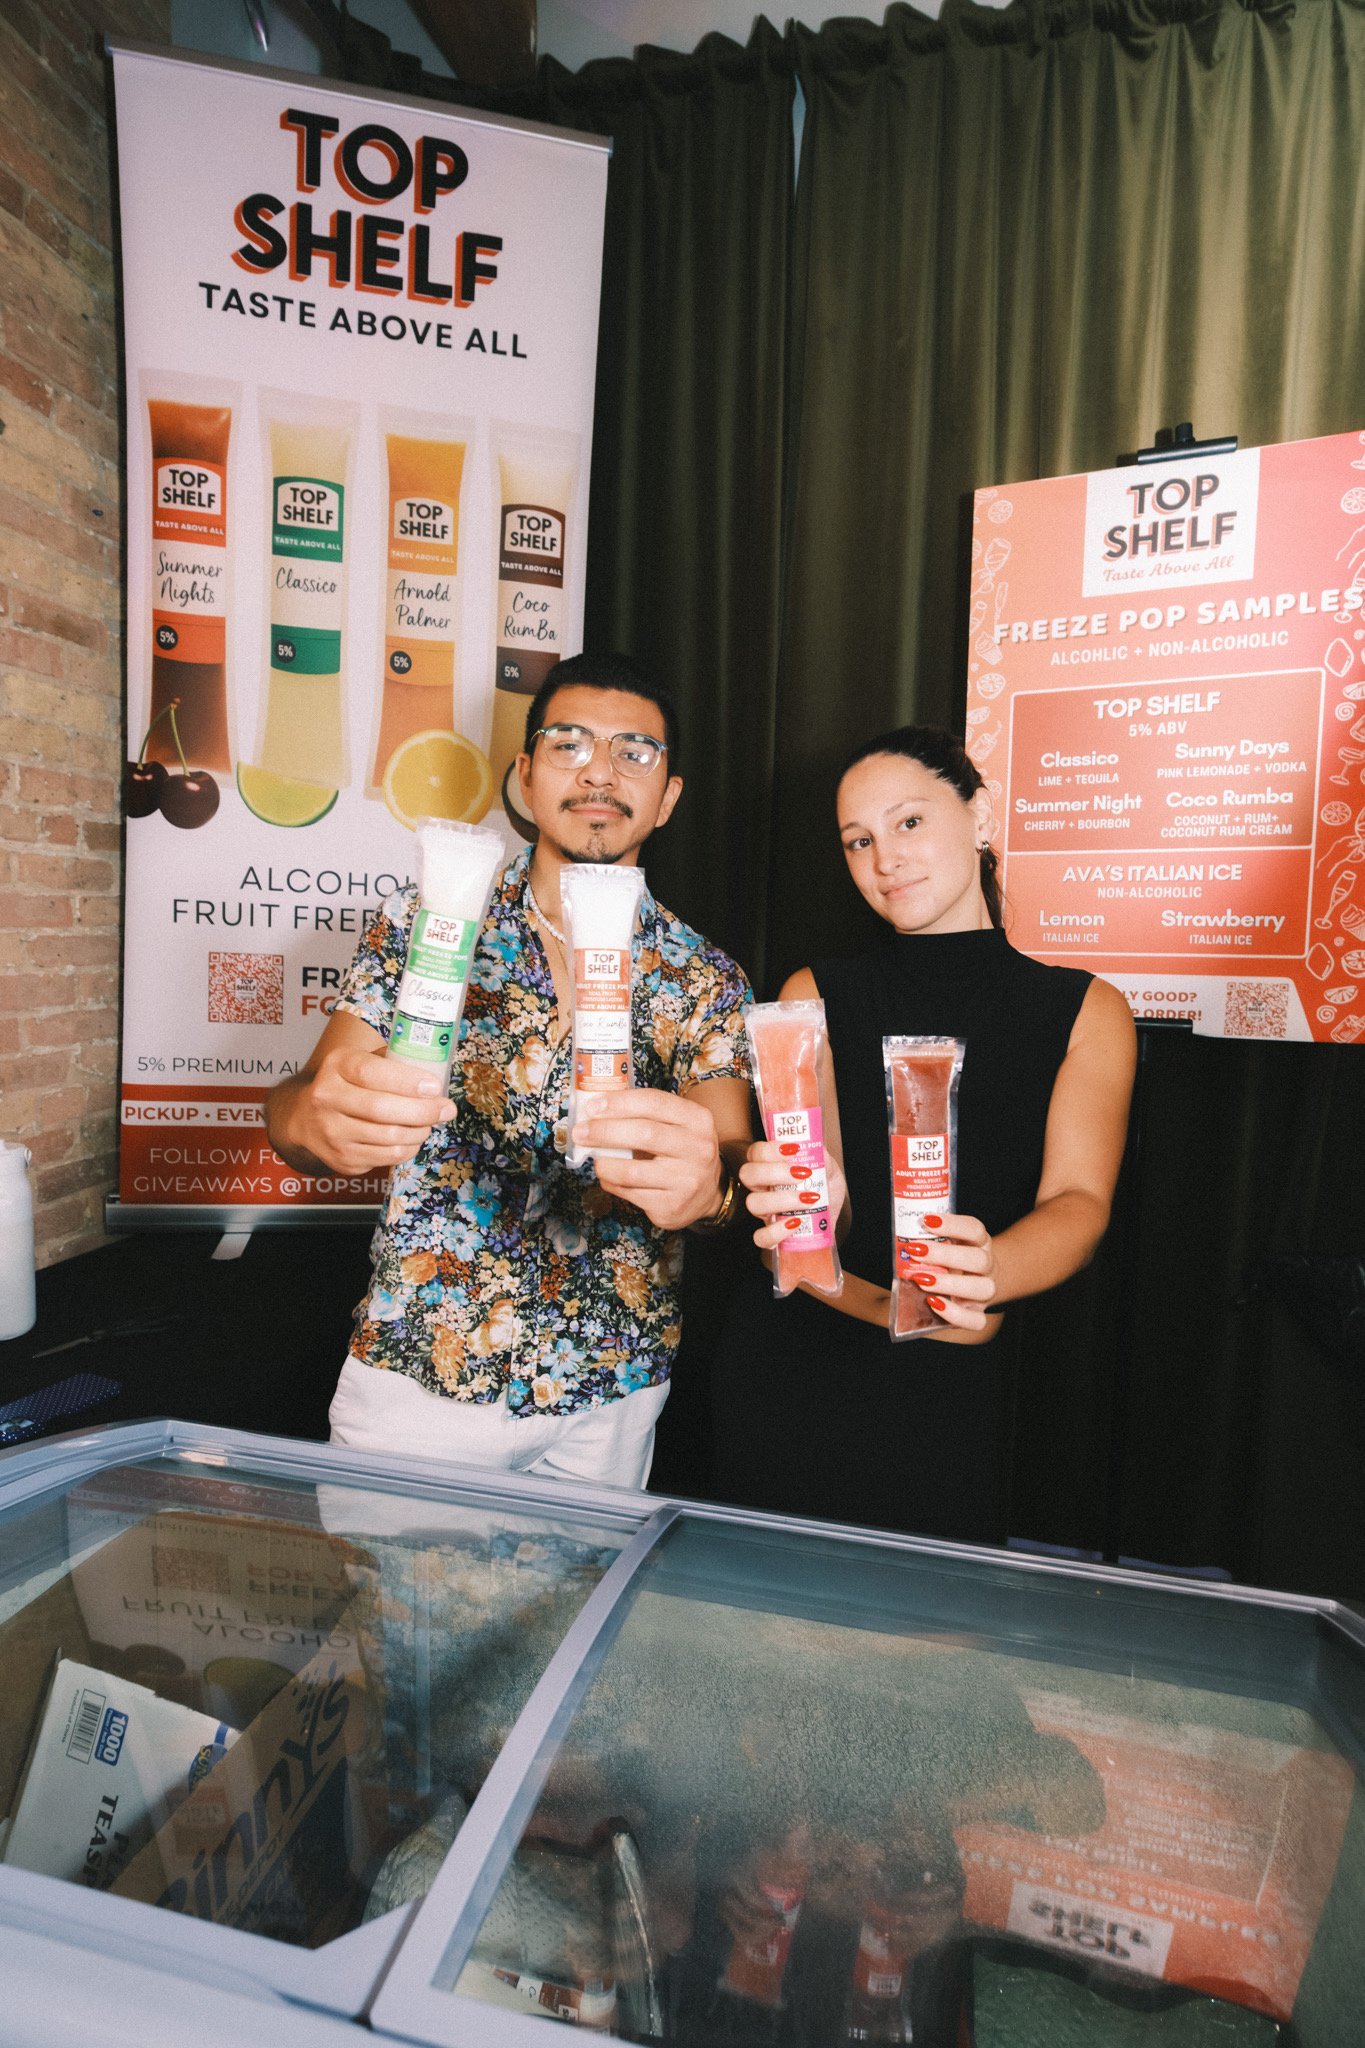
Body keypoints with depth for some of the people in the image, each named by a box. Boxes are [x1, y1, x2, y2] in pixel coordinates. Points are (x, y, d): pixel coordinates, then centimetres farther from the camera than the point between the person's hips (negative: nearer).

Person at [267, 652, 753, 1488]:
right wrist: (316, 1117, -35)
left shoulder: (705, 980, -1)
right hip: (417, 1375, -1)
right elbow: (295, 1105, -11)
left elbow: (733, 1161, -13)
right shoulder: (422, 924, -4)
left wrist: (707, 1184, -38)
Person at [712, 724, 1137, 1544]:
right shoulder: (817, 995, 4)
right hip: (787, 1376, 1)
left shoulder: (1087, 1012, 1)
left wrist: (985, 1273, -35)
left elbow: (1080, 1201, -12)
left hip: (954, 1392, 0)